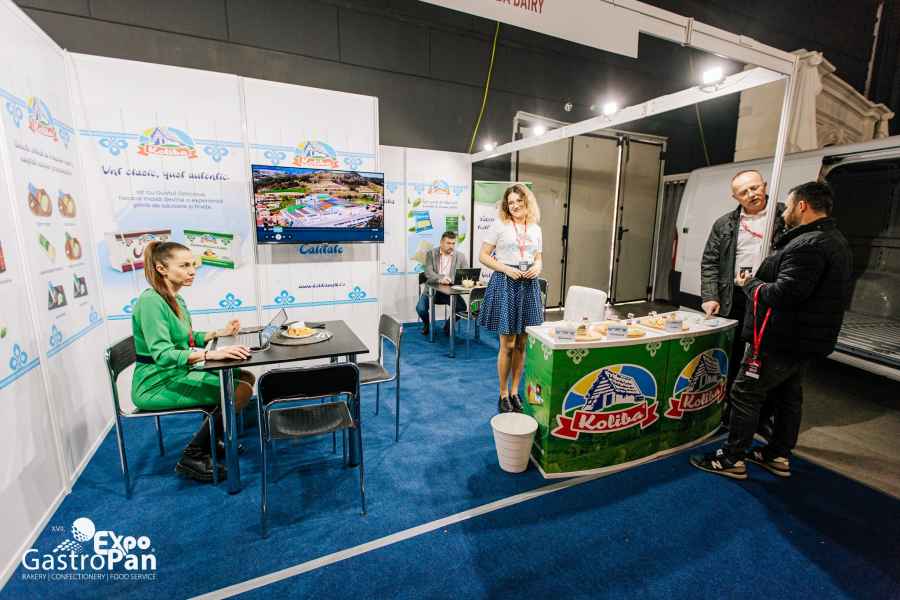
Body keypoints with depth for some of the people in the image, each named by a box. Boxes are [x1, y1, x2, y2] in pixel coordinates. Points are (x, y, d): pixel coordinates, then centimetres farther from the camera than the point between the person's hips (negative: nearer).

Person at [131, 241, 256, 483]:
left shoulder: (175, 299, 8)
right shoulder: (151, 301, -21)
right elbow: (162, 354, -30)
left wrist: (219, 333, 5)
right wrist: (211, 354, -43)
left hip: (176, 375, 9)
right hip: (157, 385, -9)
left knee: (245, 377, 3)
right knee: (239, 391, -19)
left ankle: (212, 440, 19)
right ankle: (192, 458, -4)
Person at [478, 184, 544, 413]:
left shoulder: (535, 229, 12)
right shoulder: (499, 225, -1)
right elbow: (483, 256, -3)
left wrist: (537, 267, -4)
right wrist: (506, 268, -15)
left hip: (529, 285, 5)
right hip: (505, 283, -4)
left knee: (521, 344, 9)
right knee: (508, 344, -1)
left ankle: (515, 392, 25)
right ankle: (503, 395, 16)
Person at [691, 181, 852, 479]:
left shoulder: (808, 245, -21)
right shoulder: (836, 242, 15)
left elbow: (784, 293, -28)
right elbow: (817, 293, 18)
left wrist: (750, 284, -11)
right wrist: (759, 281, 13)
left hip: (779, 340, -11)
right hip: (807, 340, 11)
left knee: (746, 394, -2)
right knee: (788, 396, 19)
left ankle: (733, 459, 7)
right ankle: (779, 455, 32)